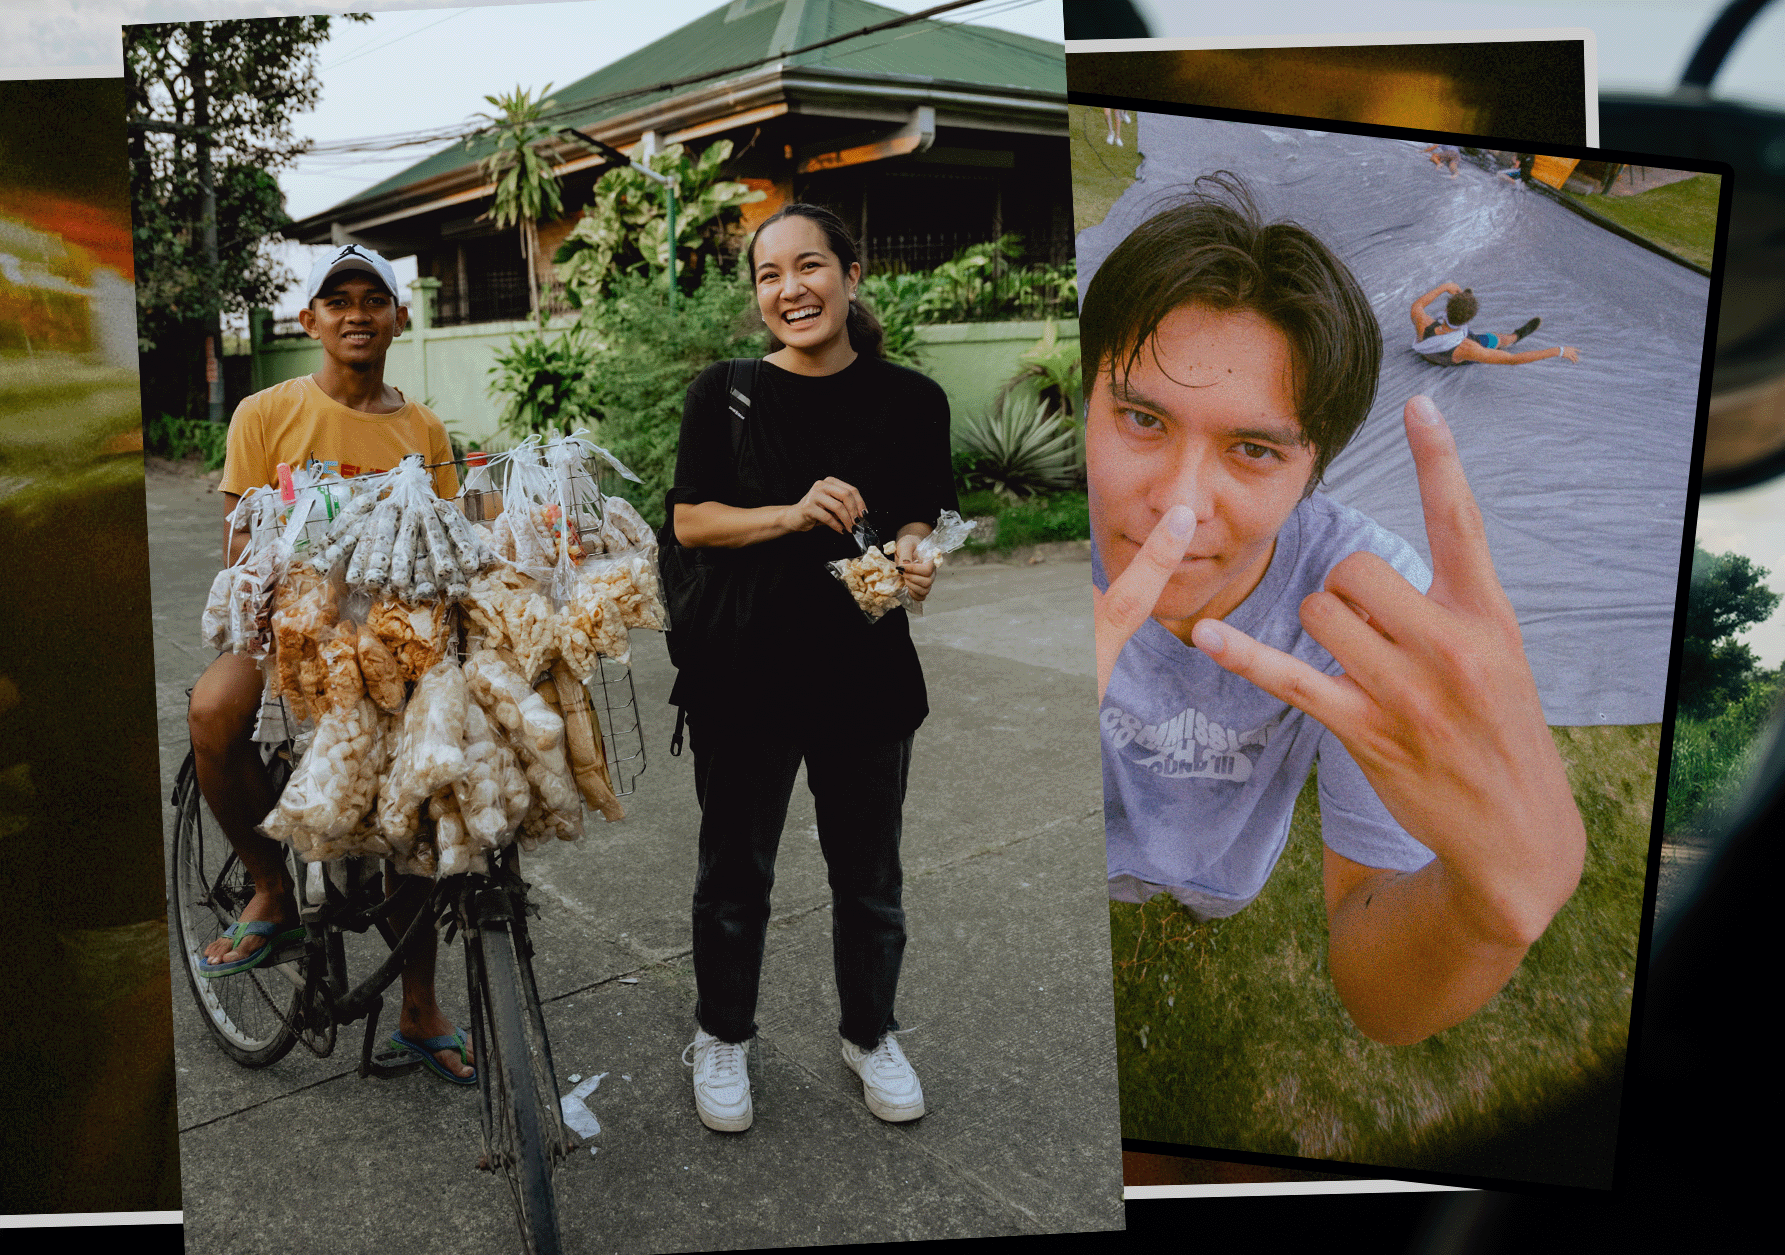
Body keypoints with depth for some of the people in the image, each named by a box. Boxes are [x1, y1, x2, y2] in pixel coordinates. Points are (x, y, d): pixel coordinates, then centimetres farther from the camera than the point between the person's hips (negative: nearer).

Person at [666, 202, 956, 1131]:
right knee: (735, 871, 14)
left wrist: (912, 554, -16)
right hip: (746, 671, -1)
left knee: (868, 874, 16)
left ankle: (870, 1032, 40)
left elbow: (922, 520, 7)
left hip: (868, 671, 1)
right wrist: (794, 514, -20)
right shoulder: (726, 392, -4)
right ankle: (722, 1037, 37)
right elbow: (689, 522, -4)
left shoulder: (911, 400, -1)